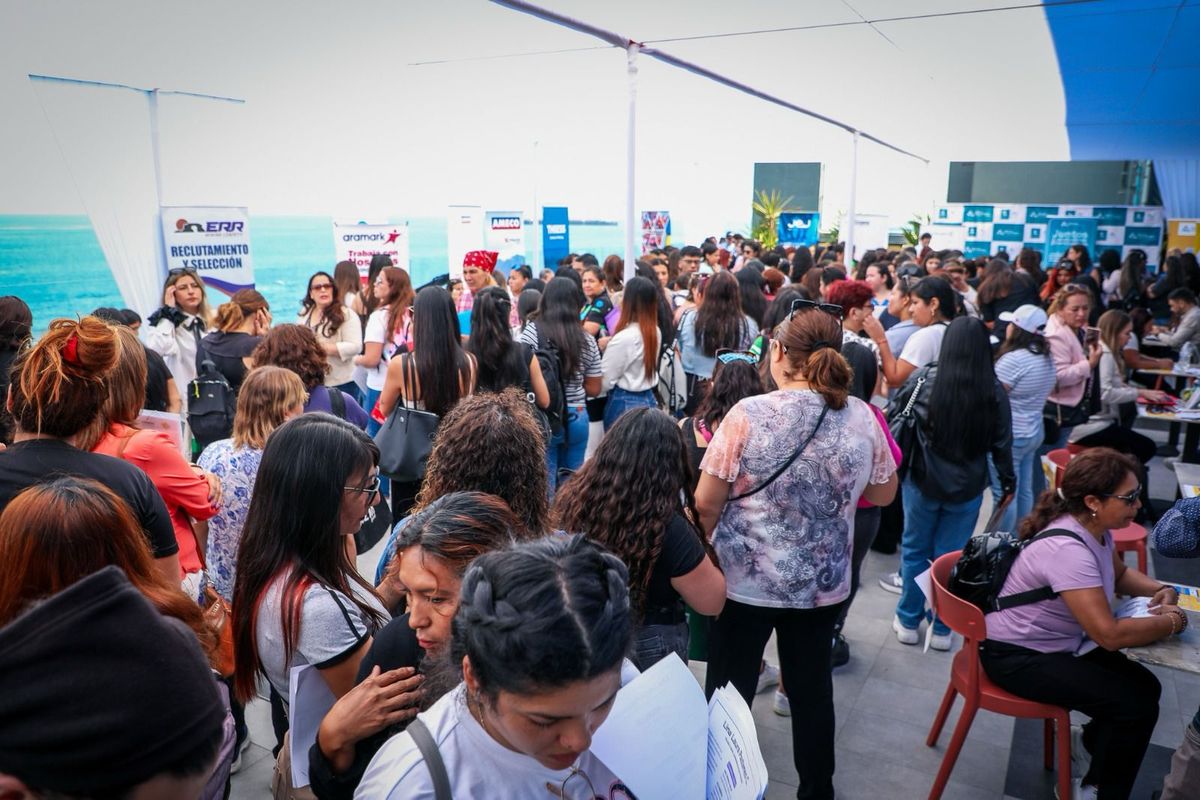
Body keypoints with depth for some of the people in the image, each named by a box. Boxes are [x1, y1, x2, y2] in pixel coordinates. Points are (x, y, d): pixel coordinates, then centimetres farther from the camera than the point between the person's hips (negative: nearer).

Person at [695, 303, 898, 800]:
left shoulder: (748, 415, -17)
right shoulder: (861, 417, -6)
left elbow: (706, 504, -12)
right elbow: (883, 494, 8)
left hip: (745, 578, -3)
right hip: (823, 582, 4)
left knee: (730, 692, 13)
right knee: (812, 690, 20)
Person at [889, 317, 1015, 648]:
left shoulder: (925, 379, -12)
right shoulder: (994, 391, -8)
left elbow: (893, 417, -2)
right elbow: (1002, 443, -1)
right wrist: (1007, 481, 14)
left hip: (923, 480, -1)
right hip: (968, 486, 1)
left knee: (915, 550, 15)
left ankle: (908, 621, 25)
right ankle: (942, 628, 22)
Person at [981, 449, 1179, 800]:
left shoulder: (1095, 529, -2)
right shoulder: (1067, 549, -32)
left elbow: (1119, 574, 22)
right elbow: (1111, 634, -33)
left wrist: (1159, 590, 2)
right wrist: (1172, 622, -17)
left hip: (1062, 643, 9)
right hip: (1018, 656, -9)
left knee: (1145, 687, 4)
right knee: (1135, 704, -11)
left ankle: (1089, 743, 31)